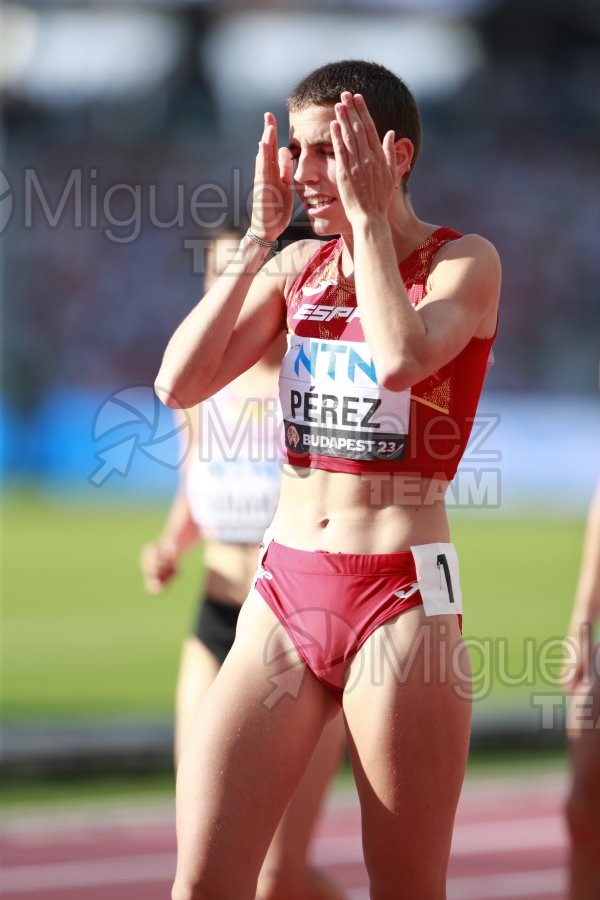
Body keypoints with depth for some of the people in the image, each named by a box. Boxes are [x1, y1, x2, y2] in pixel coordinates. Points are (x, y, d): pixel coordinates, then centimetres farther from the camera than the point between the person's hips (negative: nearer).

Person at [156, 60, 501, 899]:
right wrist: (261, 235, -1)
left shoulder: (464, 261, -4)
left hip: (402, 599, -5)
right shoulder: (297, 266, 11)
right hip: (284, 590, 5)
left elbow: (400, 357, -25)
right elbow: (181, 381, 0)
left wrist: (368, 218, -13)